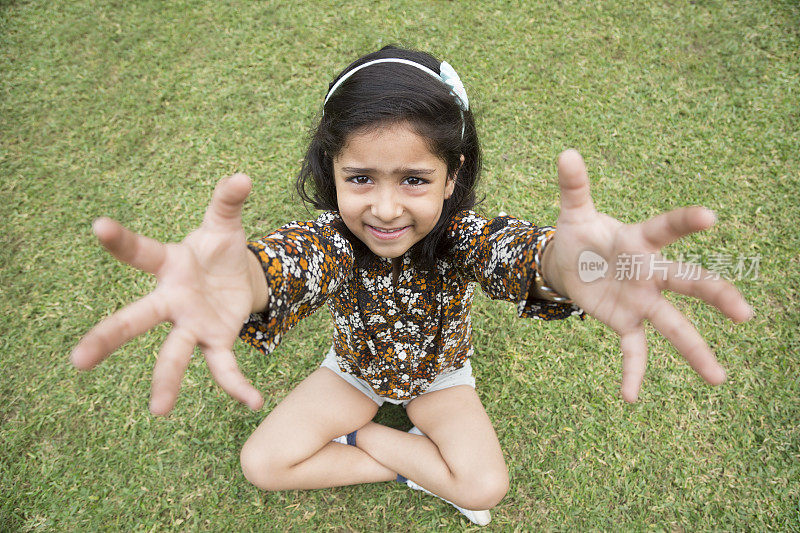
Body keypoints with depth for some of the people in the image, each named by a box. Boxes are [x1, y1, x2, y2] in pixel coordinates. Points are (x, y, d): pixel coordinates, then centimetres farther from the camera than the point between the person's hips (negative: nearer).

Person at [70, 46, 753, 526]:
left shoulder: (461, 236, -33)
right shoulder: (331, 240, -32)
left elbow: (517, 254, -56)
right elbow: (285, 264, -56)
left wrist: (564, 261, -83)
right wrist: (237, 282, -82)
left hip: (438, 372, 0)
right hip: (356, 367, 1)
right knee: (262, 463, -9)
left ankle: (359, 437, 5)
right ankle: (412, 467, 2)